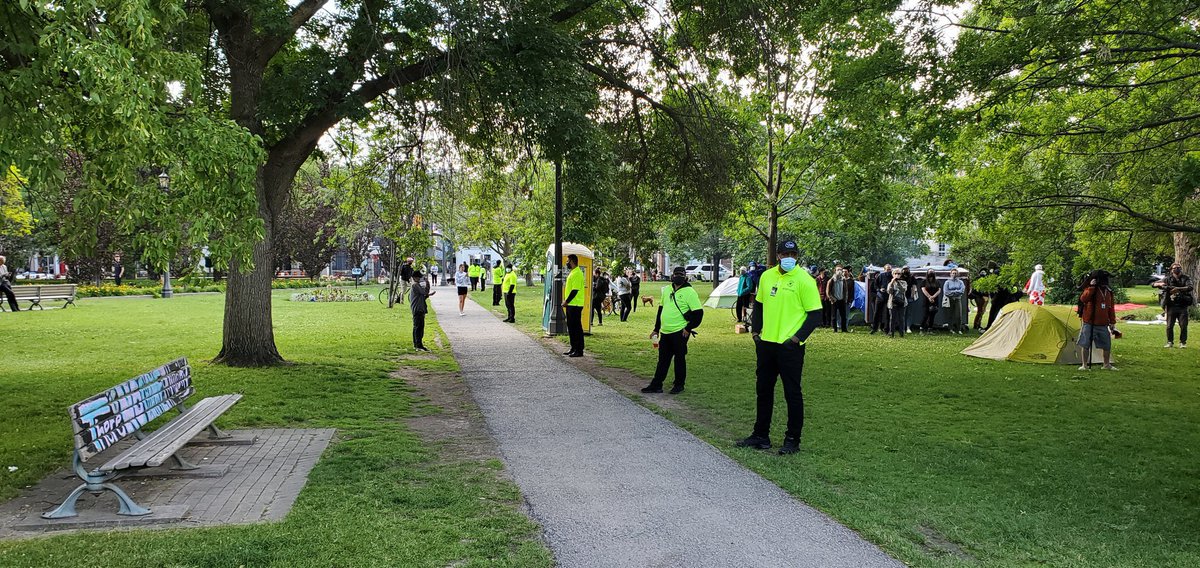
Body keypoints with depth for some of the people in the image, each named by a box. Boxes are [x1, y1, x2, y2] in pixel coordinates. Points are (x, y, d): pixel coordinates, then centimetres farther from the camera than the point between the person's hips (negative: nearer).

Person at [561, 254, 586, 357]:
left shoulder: (577, 273, -16)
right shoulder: (572, 272, 16)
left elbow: (575, 290, -21)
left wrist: (566, 301, -17)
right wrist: (566, 301, 16)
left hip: (575, 305, -10)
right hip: (571, 305, 10)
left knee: (577, 327, -6)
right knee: (571, 327, 14)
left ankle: (579, 350, -3)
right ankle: (573, 348, 21)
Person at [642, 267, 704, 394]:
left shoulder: (689, 292, -9)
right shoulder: (666, 290, 12)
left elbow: (698, 313, -10)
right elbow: (661, 310, 20)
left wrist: (688, 328, -12)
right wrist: (656, 329, 18)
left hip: (680, 333, -6)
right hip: (664, 332, 6)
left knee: (679, 359, 4)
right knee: (663, 359, 11)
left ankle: (679, 385, 16)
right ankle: (656, 385, 16)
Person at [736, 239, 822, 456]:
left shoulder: (804, 280, -11)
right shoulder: (766, 276, 7)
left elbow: (815, 315, -10)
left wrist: (797, 338, -15)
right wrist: (756, 331, 9)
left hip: (790, 347, -6)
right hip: (766, 343, 6)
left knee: (792, 393, 2)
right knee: (763, 391, 14)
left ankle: (792, 440, 13)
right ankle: (760, 436, 26)